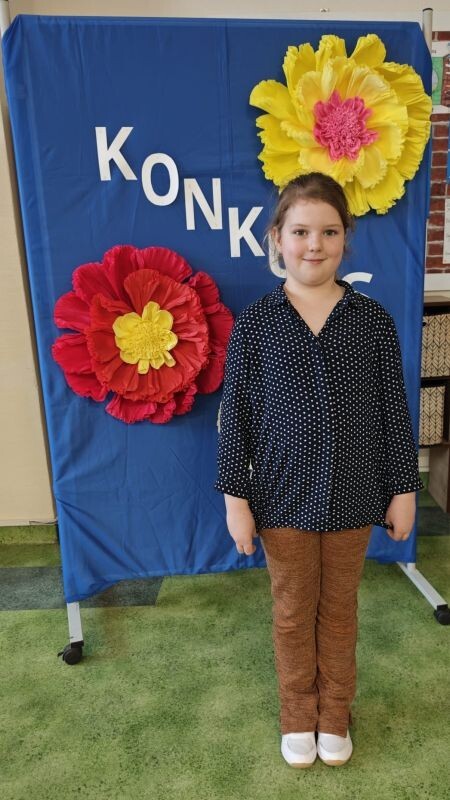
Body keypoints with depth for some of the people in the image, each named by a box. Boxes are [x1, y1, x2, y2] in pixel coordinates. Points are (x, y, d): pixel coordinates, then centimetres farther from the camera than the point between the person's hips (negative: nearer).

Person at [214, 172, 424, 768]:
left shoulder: (374, 320, -5)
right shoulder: (253, 324, -8)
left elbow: (394, 411, 0)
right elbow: (236, 416, -6)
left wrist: (403, 488, 2)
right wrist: (235, 497, -5)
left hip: (353, 496, 1)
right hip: (283, 497, -1)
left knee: (340, 608, 19)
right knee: (293, 611, 17)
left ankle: (335, 715, 44)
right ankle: (298, 716, 43)